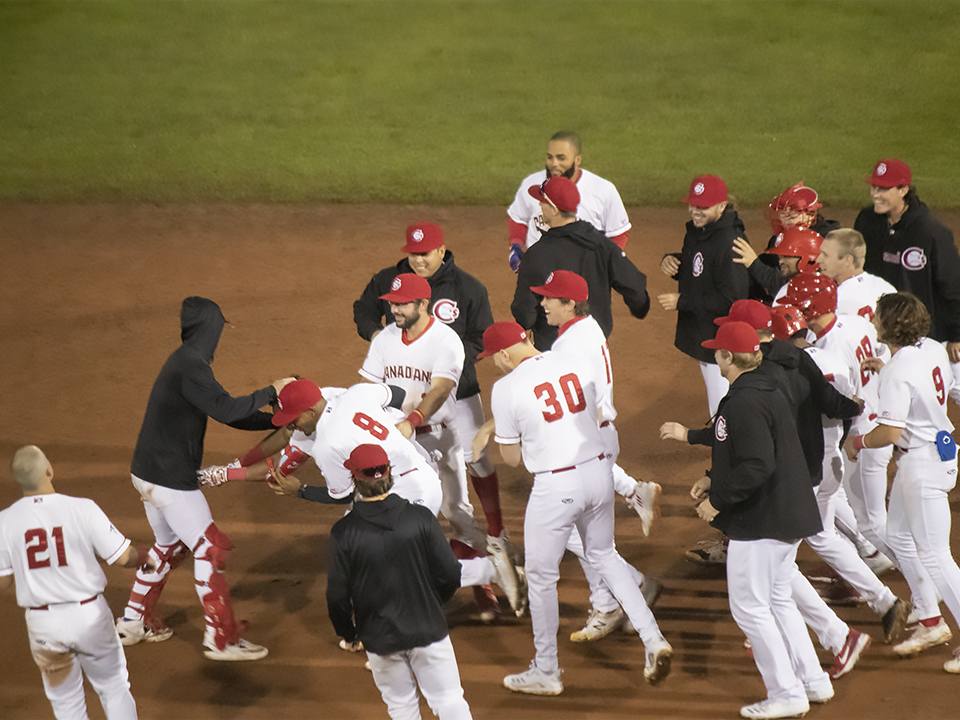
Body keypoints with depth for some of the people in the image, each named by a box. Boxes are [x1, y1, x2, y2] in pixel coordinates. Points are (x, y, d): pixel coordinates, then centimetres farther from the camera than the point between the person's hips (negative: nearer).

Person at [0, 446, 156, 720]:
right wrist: (145, 557, 12)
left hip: (41, 623, 2)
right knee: (114, 688, 18)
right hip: (88, 615, -2)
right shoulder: (82, 509, -15)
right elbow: (123, 556, -11)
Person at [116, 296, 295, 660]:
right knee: (209, 548, -2)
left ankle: (134, 622, 33)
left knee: (171, 544, 25)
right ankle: (221, 639, 3)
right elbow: (225, 409, -30)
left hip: (147, 473, 10)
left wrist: (276, 420, 9)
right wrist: (271, 391, -18)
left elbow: (226, 414, 15)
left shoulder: (185, 362, 13)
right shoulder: (190, 366, -20)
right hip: (170, 480, -10)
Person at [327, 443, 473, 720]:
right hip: (428, 630, 0)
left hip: (379, 638, 0)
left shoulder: (343, 532, -12)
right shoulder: (420, 517, -11)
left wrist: (348, 633, 12)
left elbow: (337, 596, -6)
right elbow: (450, 575, -6)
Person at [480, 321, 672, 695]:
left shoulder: (507, 387, -11)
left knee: (541, 576, 12)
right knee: (603, 555, 26)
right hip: (599, 471, 6)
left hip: (554, 486, -6)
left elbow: (511, 458, -3)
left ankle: (546, 673, 23)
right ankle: (653, 639, 13)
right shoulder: (577, 365, 4)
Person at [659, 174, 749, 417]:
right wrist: (671, 261, -3)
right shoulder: (695, 231, 4)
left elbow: (730, 300, -27)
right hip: (701, 335, 10)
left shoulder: (729, 243, -26)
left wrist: (682, 302, -20)